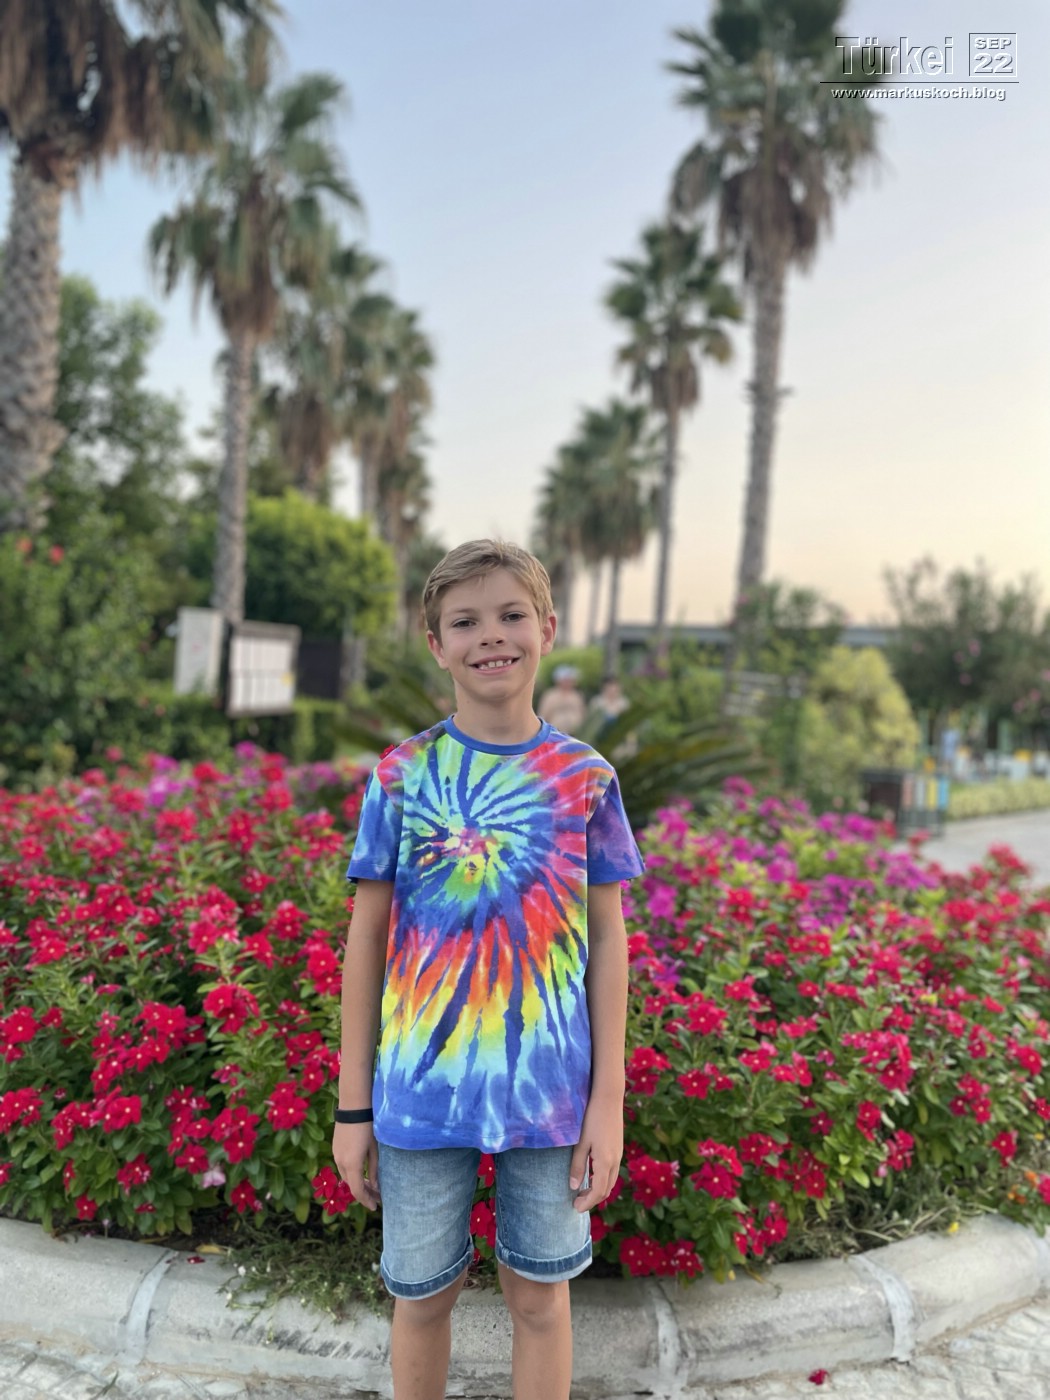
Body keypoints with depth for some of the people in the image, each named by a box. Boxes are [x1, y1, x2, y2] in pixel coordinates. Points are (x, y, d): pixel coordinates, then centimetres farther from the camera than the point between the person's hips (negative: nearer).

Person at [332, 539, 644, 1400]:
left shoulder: (586, 777, -4)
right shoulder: (401, 773, -5)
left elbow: (606, 940, 1)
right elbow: (367, 938, 0)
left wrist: (609, 1099, 0)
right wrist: (354, 1105, 2)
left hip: (548, 1087, 0)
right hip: (420, 1083, 0)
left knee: (540, 1294, 15)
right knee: (424, 1291, 17)